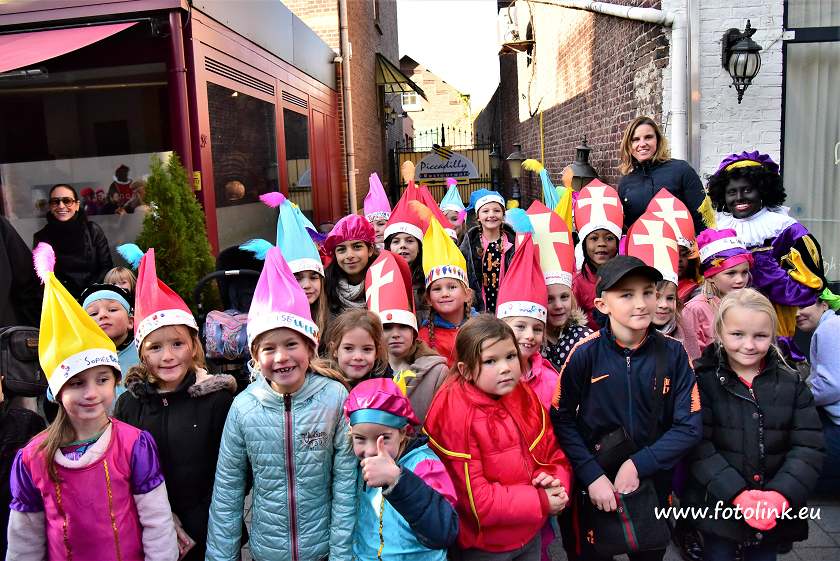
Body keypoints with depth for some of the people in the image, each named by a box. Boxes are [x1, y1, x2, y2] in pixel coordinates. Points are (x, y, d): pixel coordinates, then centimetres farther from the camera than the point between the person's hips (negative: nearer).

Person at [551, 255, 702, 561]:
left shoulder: (673, 353, -11)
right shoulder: (586, 353, -15)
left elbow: (689, 427, -10)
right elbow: (562, 419, -11)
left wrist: (638, 465, -16)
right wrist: (591, 476, -17)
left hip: (654, 482, 2)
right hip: (595, 486, -1)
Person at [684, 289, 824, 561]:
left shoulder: (791, 383, 1)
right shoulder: (703, 381, -8)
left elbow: (808, 447, -4)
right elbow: (699, 446, -14)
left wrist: (781, 495, -18)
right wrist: (738, 494, -22)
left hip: (775, 515, 3)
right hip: (718, 507, -2)